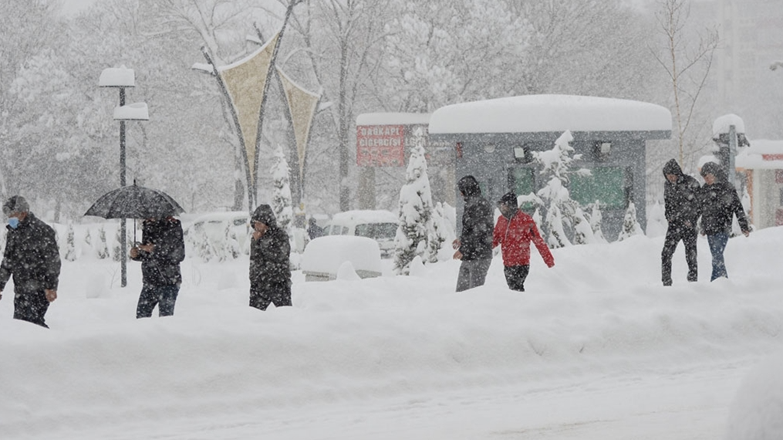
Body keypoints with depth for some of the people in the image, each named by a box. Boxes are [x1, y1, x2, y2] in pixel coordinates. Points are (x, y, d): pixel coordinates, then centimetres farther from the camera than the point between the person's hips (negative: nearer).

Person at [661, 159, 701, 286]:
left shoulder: (691, 183, -8)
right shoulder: (667, 185, 8)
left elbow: (700, 203, -4)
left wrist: (692, 220, -10)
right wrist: (669, 216, 7)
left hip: (689, 224, -4)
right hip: (674, 225, 4)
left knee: (691, 256, -4)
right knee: (666, 254, -6)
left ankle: (693, 280, 5)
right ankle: (666, 283, -1)